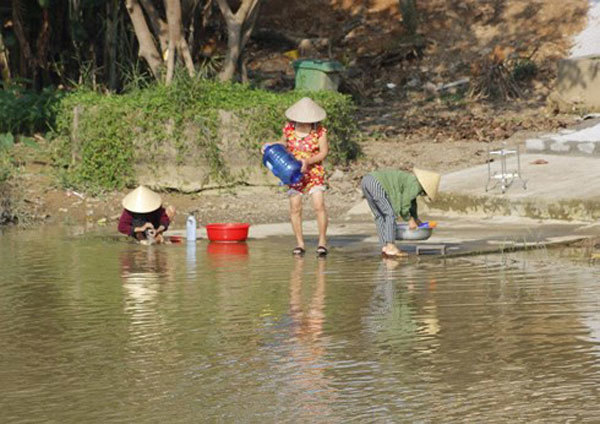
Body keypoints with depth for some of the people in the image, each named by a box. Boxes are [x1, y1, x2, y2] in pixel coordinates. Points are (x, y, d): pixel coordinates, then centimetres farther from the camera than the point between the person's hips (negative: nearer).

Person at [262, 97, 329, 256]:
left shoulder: (319, 131, -9)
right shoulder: (289, 128, -2)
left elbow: (323, 152, -8)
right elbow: (283, 143, 15)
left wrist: (308, 161, -22)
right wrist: (270, 147, -3)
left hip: (314, 172, -2)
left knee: (319, 205, -13)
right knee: (295, 207, -2)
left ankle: (322, 242, -6)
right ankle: (299, 243, 7)